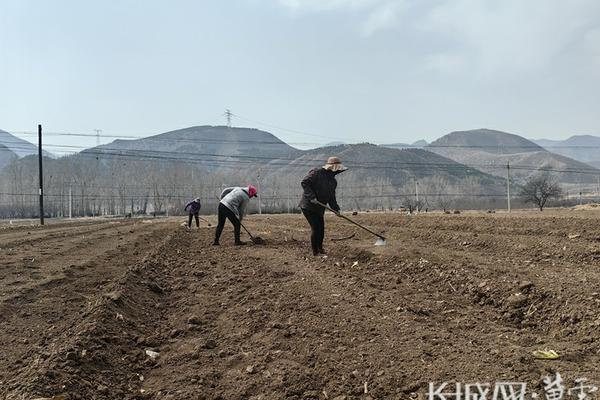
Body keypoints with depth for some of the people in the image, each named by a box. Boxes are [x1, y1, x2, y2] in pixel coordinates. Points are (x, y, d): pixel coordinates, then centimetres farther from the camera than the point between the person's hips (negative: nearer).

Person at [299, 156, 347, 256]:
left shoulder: (333, 181, 11)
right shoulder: (317, 173, -14)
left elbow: (331, 197, 15)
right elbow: (304, 182, -20)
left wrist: (336, 208, 0)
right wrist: (312, 197, -26)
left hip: (319, 209, 8)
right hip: (308, 206, -8)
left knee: (321, 229, 10)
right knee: (315, 228, -10)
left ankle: (320, 248, 29)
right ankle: (315, 252, 2)